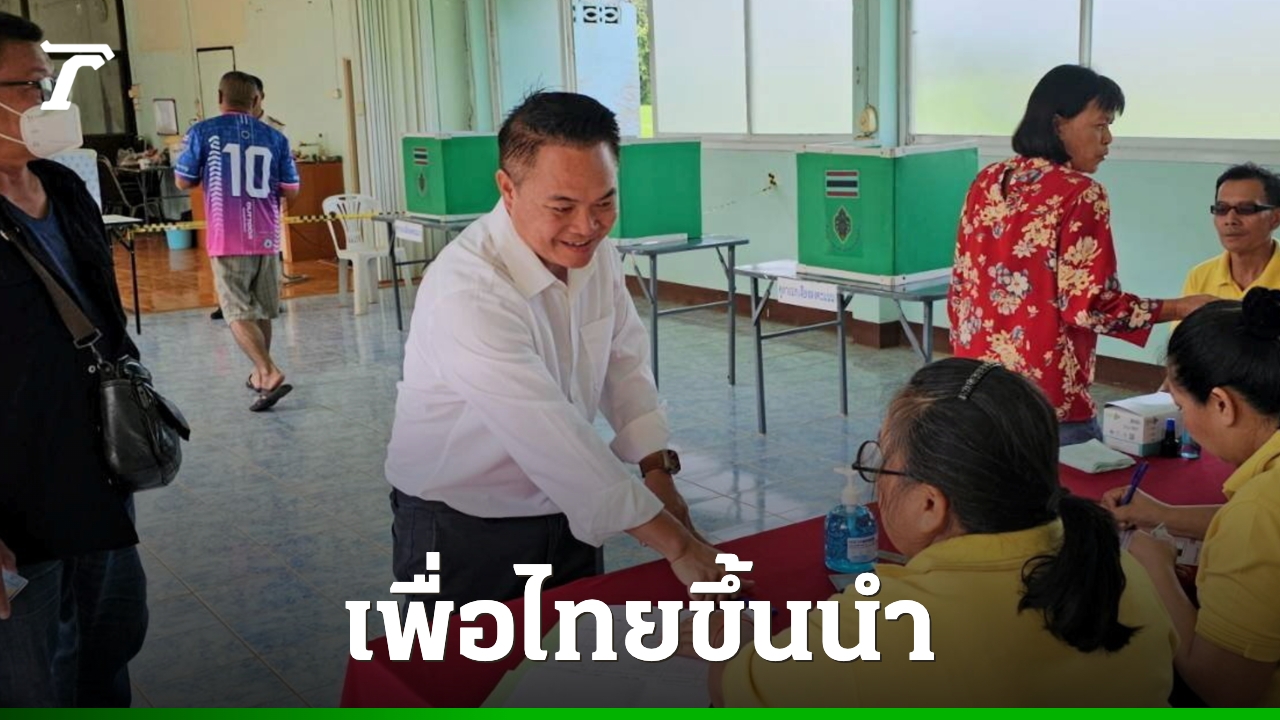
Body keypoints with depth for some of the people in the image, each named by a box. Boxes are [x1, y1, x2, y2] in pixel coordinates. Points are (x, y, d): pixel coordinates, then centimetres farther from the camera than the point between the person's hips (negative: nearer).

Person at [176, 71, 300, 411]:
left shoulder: (203, 132, -3)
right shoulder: (274, 137, 4)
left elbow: (184, 181, 4)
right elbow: (291, 190, 6)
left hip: (229, 239, -3)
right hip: (266, 237, 3)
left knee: (238, 313, -2)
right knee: (261, 311, 17)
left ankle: (270, 374, -18)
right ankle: (260, 373, 30)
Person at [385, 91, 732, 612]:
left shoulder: (593, 248, -7)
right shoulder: (467, 294, -31)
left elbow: (624, 360, 5)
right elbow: (551, 440, -34)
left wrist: (658, 472, -7)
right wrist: (678, 547, -32)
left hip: (565, 509, 7)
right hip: (463, 531, -6)